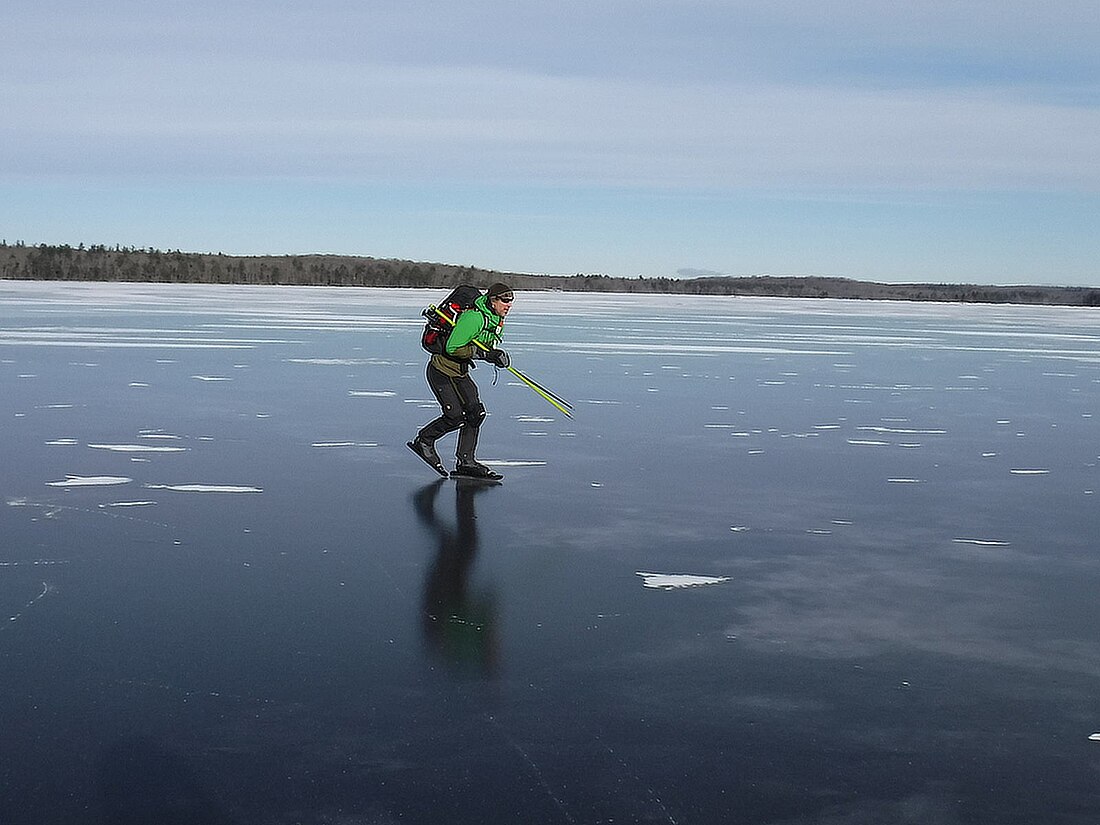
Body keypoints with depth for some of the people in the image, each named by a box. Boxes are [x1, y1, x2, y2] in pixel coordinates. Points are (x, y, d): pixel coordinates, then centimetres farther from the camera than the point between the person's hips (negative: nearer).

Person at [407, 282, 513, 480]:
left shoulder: (497, 319, 5)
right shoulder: (474, 317, -26)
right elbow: (452, 347, -26)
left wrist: (495, 355, -7)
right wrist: (479, 352, -30)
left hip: (460, 373, 9)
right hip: (441, 372, -9)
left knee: (476, 413, 1)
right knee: (455, 417, -11)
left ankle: (465, 461, 8)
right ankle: (423, 441, 15)